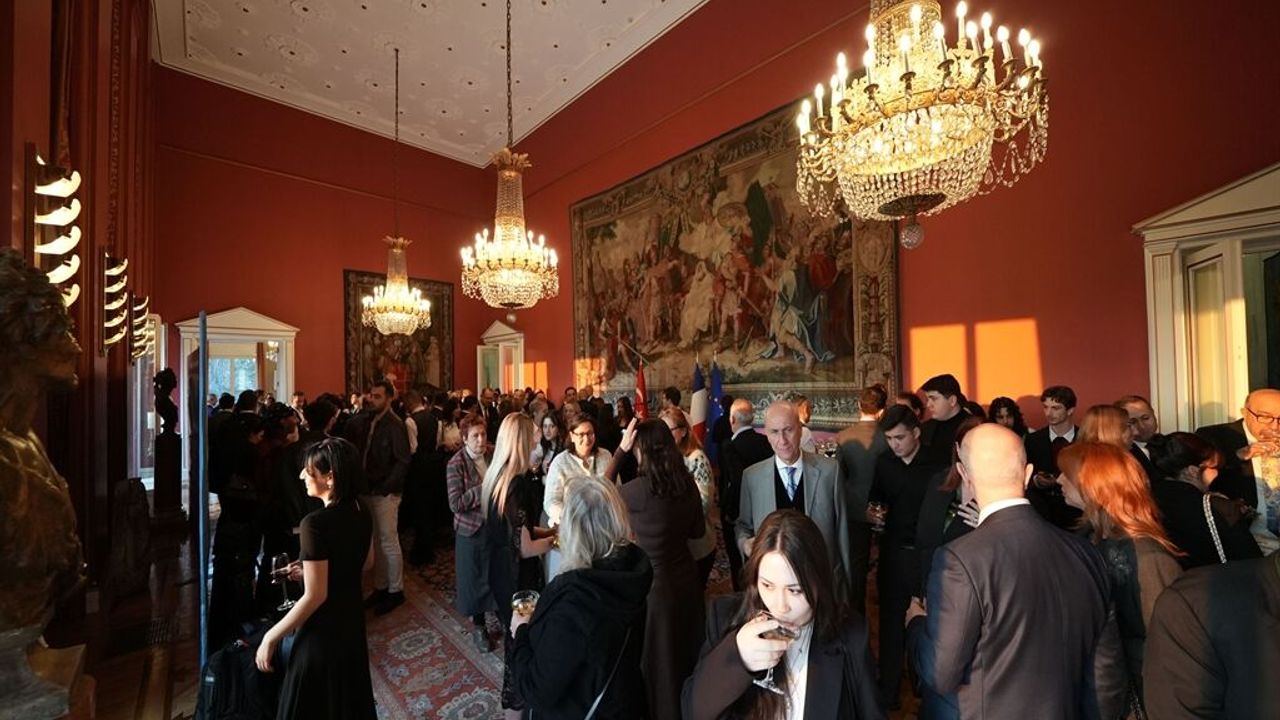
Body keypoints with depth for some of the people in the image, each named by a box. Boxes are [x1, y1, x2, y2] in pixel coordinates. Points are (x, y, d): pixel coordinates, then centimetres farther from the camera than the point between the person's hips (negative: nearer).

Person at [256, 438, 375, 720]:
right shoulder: (360, 510, -6)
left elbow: (315, 596, -24)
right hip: (351, 617, 7)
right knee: (350, 694, 26)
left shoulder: (316, 523, -28)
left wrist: (272, 636, -12)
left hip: (323, 626, -7)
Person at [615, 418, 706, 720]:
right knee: (685, 653, 27)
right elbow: (698, 530, 4)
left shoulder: (639, 489, -25)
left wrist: (620, 450, -12)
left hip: (654, 583, -6)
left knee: (657, 660, 18)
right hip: (686, 577, 6)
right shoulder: (687, 482, -9)